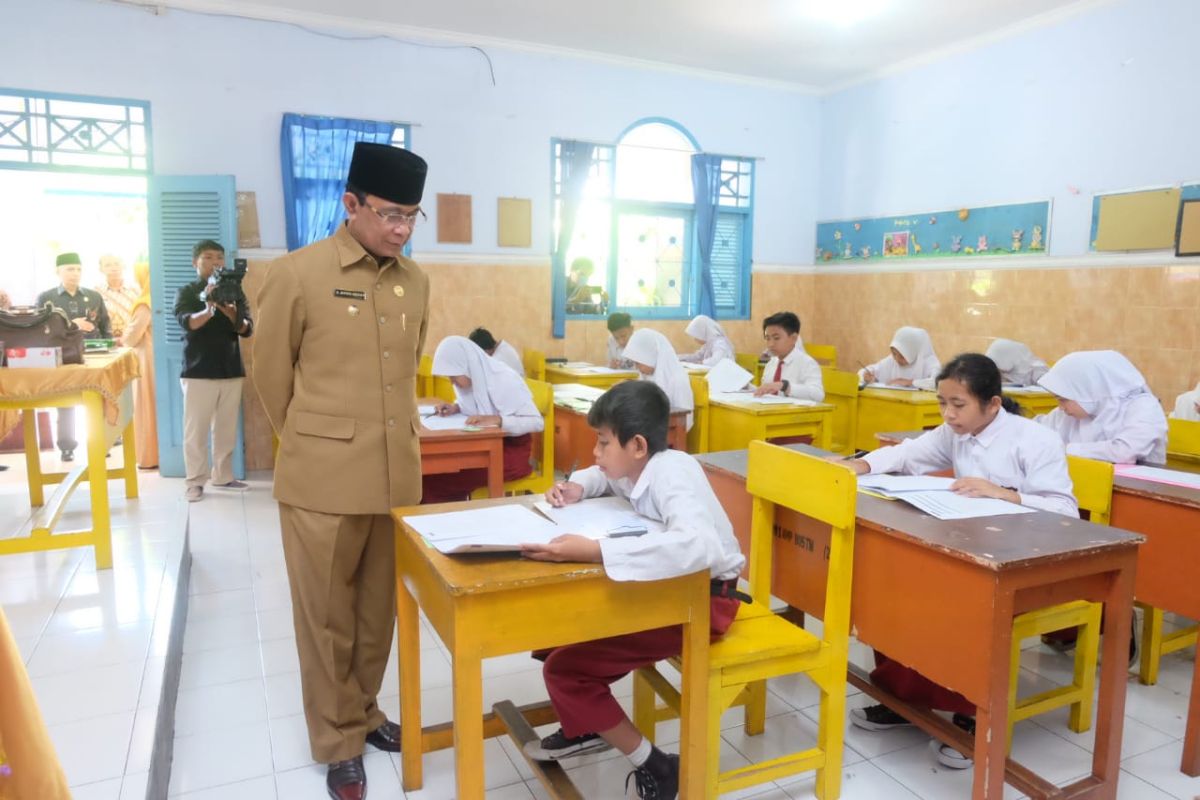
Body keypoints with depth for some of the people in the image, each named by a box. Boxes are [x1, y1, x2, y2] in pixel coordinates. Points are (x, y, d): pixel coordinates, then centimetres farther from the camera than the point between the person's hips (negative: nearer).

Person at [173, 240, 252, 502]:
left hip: (231, 370, 3)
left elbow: (247, 329, -2)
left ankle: (223, 476, 19)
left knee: (227, 429, 8)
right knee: (196, 429, -1)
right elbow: (187, 322, -19)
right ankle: (195, 482, 5)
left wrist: (232, 315, -24)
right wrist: (209, 310, -40)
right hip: (198, 372, -3)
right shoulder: (187, 292, 1)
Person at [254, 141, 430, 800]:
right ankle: (338, 740, 29)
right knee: (326, 616, 10)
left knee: (379, 609, 17)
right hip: (323, 479, -4)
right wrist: (310, 445, 9)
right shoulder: (296, 274, -9)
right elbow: (272, 375, 0)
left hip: (397, 474, 4)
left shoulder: (415, 281, 5)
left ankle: (363, 713, 38)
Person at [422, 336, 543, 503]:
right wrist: (456, 407, -1)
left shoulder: (504, 380, -20)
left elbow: (537, 422, -25)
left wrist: (495, 420, -35)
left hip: (512, 450, -8)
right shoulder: (474, 377, 2)